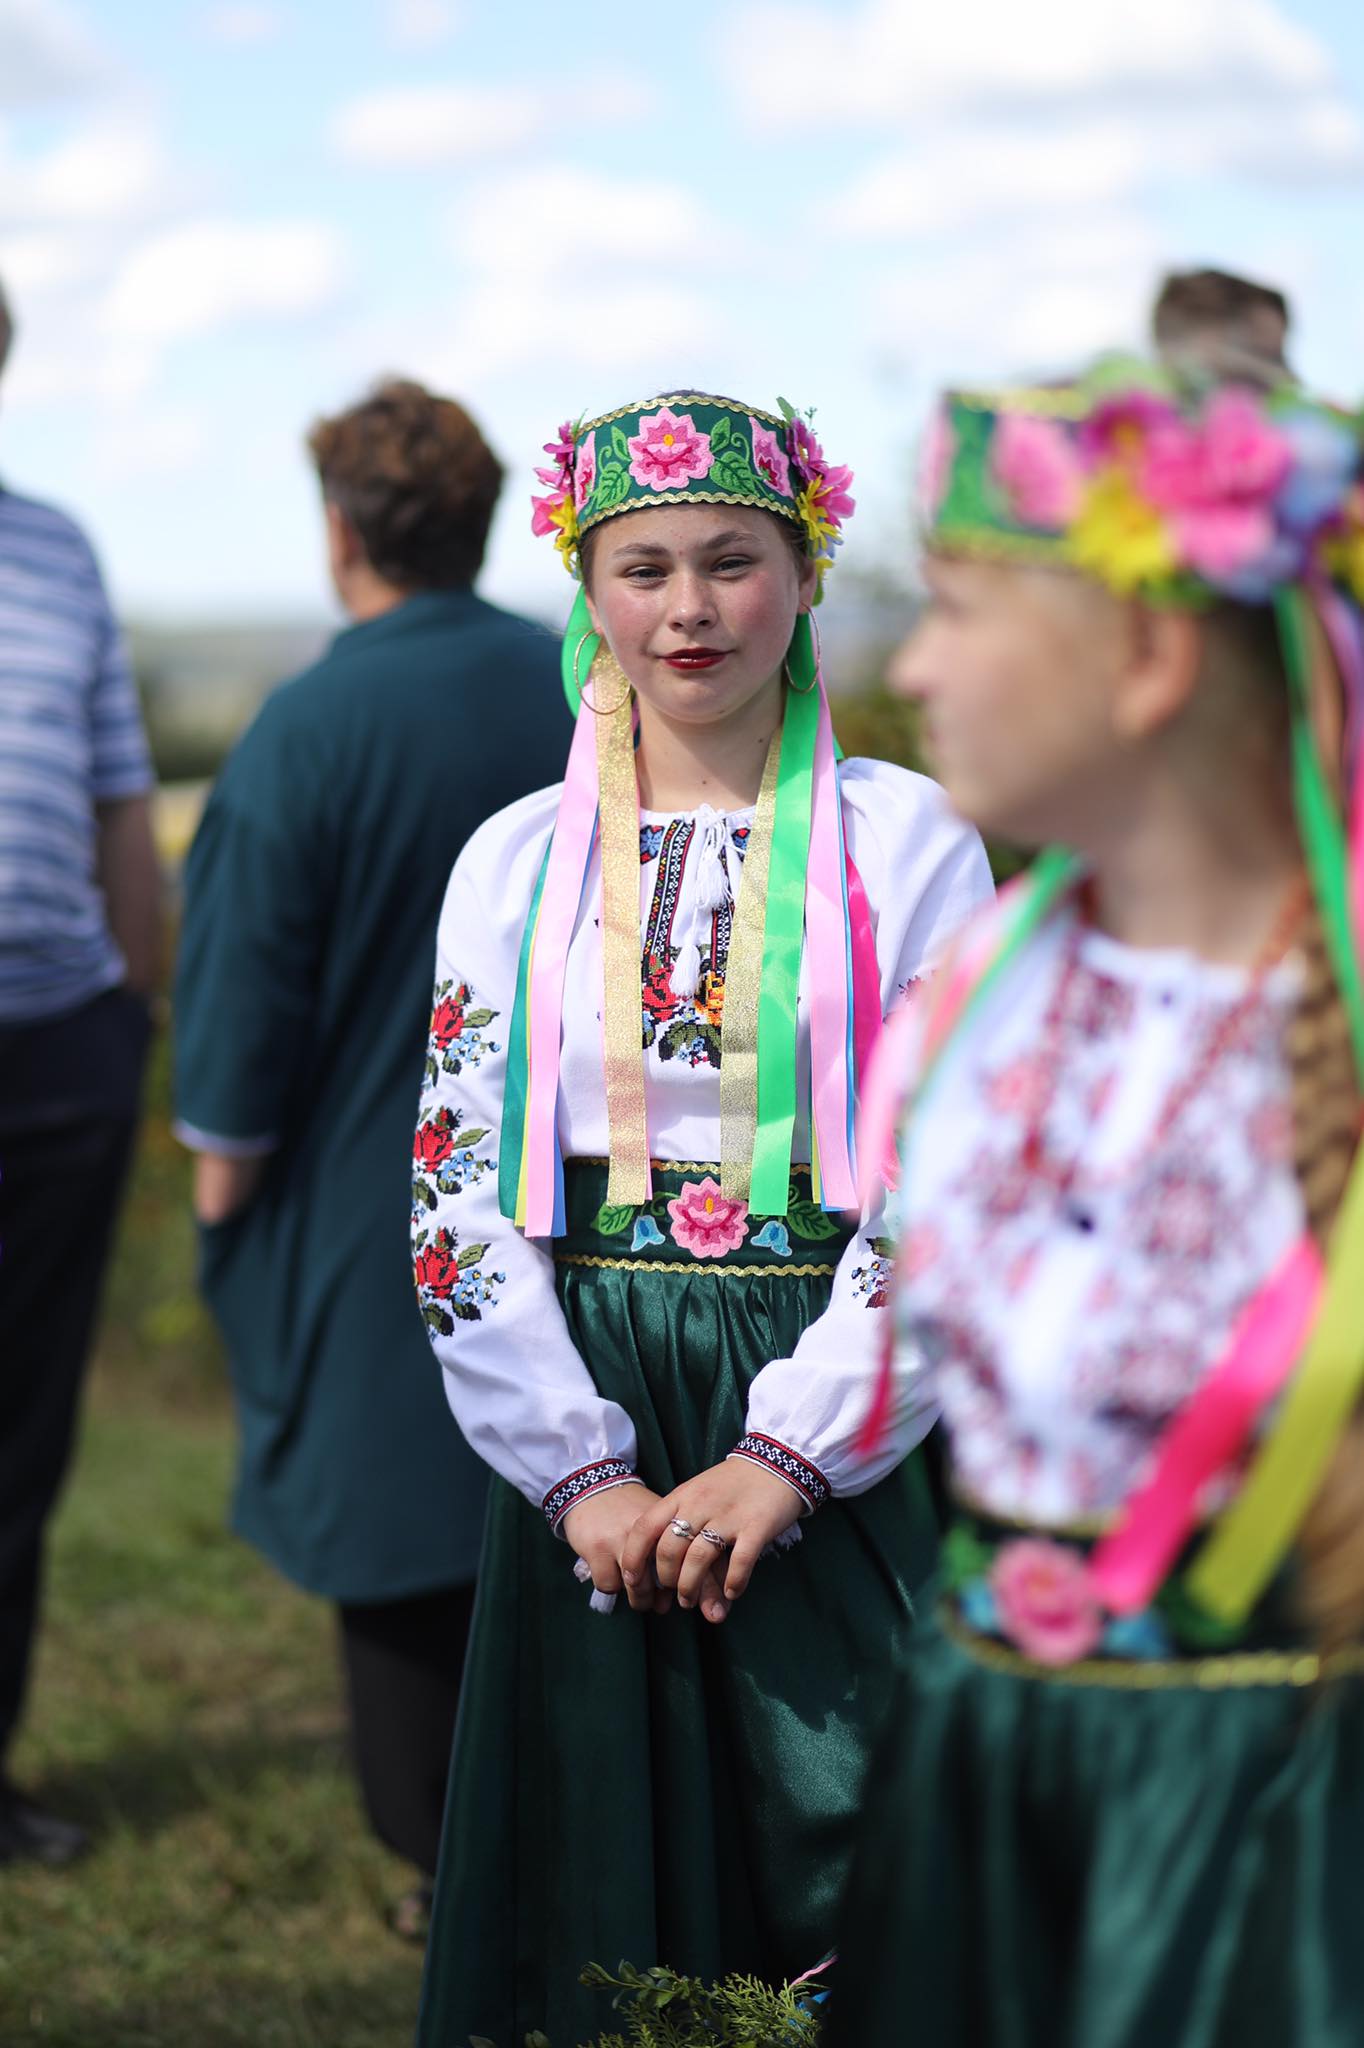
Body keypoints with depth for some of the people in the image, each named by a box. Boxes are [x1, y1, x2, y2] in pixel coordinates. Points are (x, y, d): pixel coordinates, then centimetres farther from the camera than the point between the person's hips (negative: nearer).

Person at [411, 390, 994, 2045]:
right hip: (587, 1427, 2)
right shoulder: (516, 859, 5)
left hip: (833, 1441, -2)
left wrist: (788, 1456, -14)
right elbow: (464, 1200, 2)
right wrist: (582, 1472, -8)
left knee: (841, 1871, 2)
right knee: (604, 1892, 7)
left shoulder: (909, 842, 0)